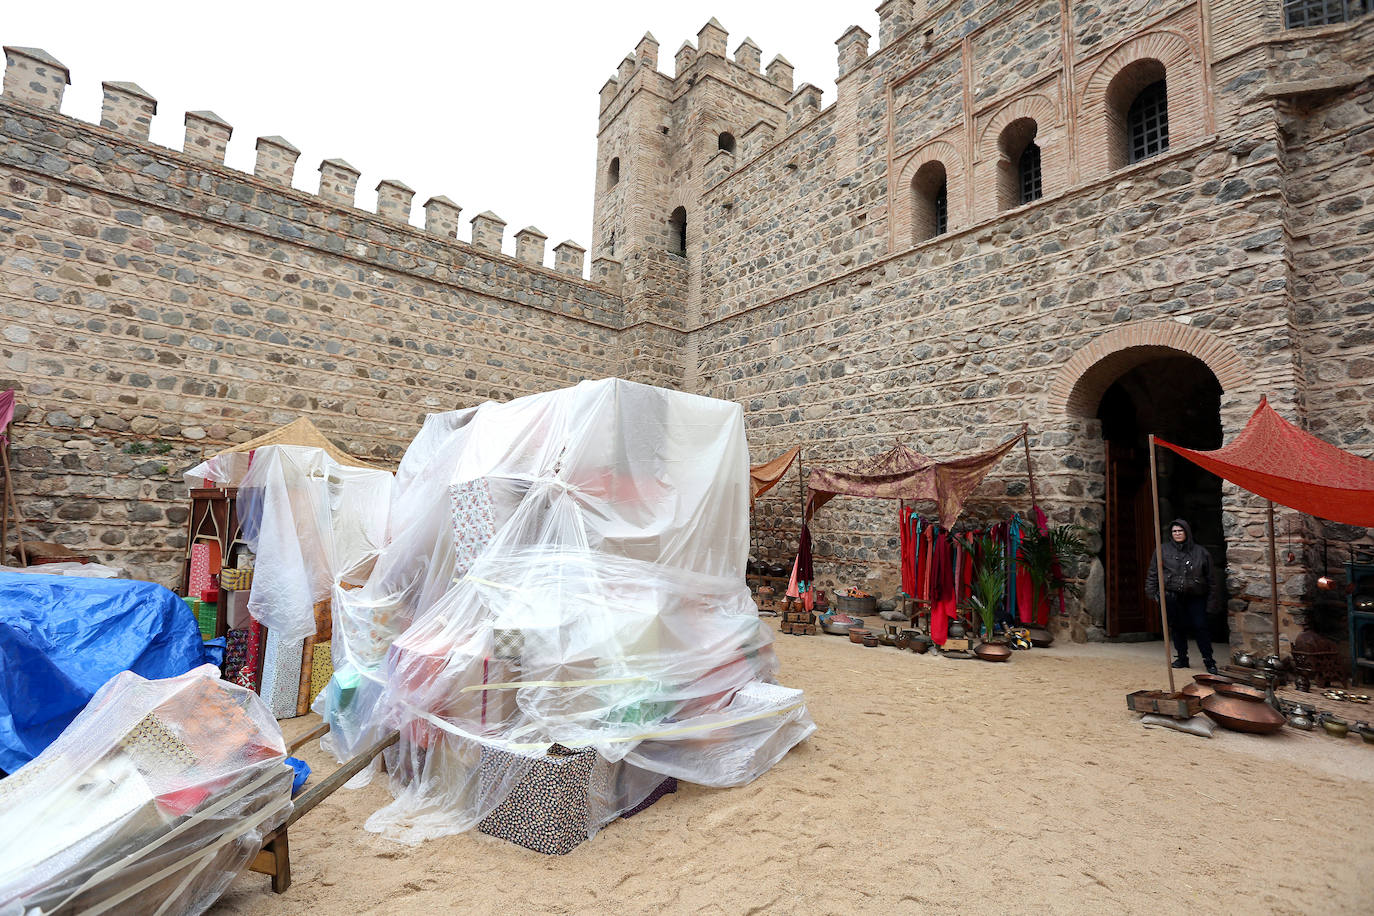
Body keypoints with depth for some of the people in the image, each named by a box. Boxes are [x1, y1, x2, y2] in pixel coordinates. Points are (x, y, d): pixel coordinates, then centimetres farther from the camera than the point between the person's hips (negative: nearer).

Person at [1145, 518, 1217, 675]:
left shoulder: (1200, 552, 4)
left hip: (1195, 597, -1)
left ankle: (1209, 661, 6)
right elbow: (1153, 573, 8)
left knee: (1200, 627, -5)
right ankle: (1182, 658, 20)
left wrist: (1210, 599, 5)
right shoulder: (1163, 550, 4)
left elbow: (1209, 577, 8)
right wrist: (1152, 591, 2)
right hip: (1172, 597, 1)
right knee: (1178, 628, 8)